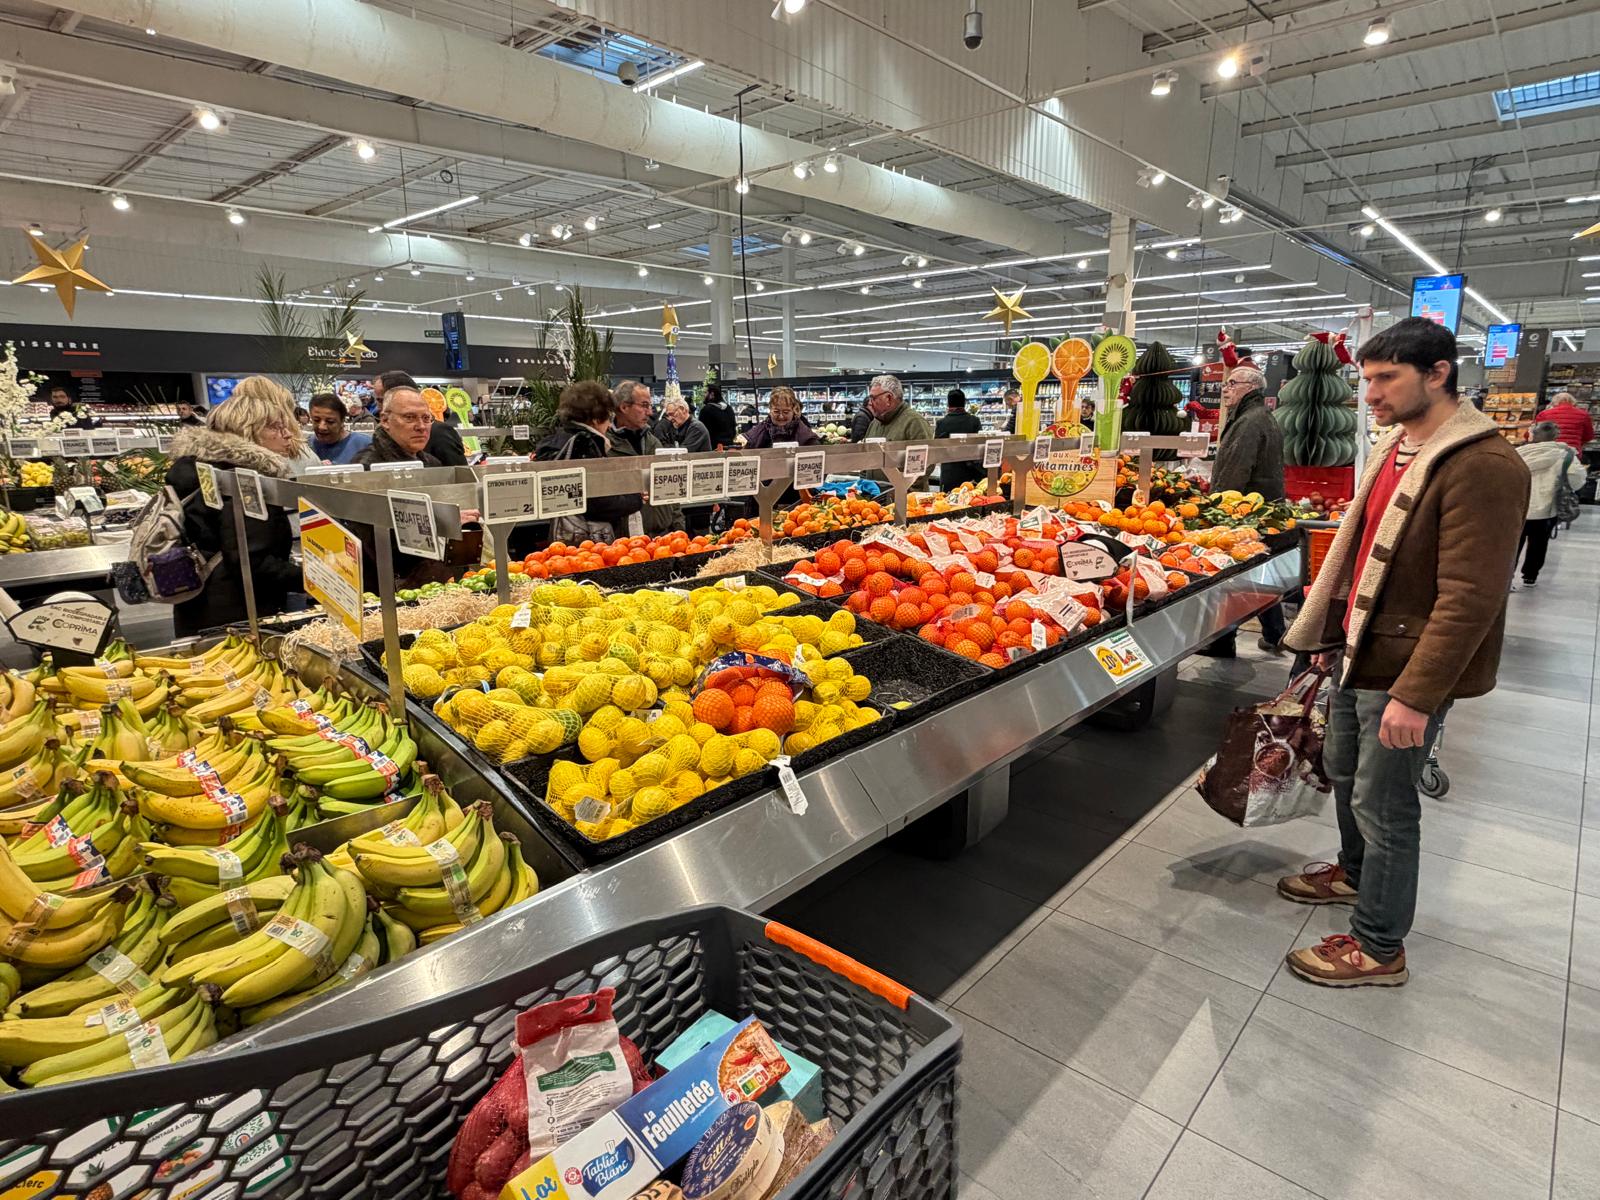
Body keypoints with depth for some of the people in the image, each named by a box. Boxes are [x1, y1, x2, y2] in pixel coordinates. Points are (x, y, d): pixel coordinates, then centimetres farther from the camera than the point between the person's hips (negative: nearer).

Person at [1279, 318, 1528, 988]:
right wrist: (1331, 634, 19)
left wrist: (1415, 694, -25)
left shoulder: (1483, 467, -21)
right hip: (1359, 652, 9)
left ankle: (1379, 949, 21)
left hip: (1407, 670, -9)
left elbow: (1470, 598, -25)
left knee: (1383, 804, 3)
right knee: (1344, 772, 23)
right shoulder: (1395, 448, 9)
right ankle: (1356, 873, 47)